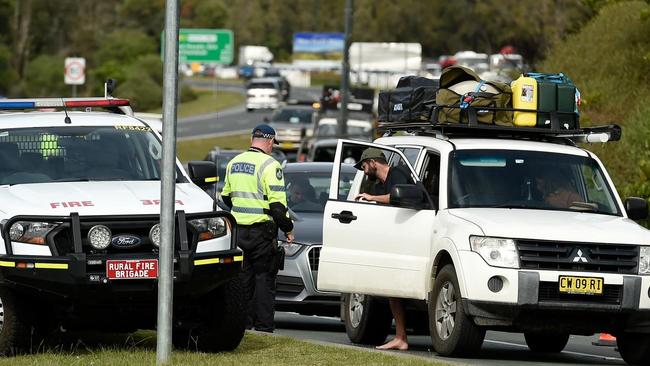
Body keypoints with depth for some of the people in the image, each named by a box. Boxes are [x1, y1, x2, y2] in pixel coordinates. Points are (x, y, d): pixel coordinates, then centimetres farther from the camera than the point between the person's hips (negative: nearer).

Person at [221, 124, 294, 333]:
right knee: (264, 277, -1)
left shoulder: (234, 163, 10)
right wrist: (288, 228, -4)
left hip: (238, 229, 6)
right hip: (262, 229, -6)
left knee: (243, 276, 12)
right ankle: (263, 326, -2)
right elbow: (277, 203, -15)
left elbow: (226, 196, 20)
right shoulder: (269, 165, -12)